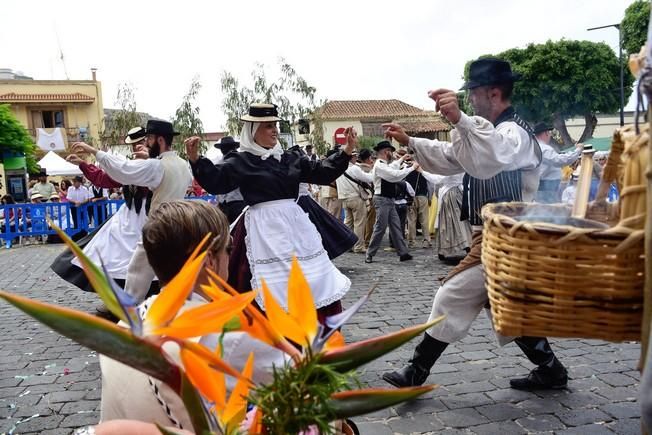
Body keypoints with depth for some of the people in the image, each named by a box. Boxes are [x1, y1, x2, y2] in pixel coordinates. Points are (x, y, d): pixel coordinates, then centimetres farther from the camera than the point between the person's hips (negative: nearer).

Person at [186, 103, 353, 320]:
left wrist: (346, 151, 3)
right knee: (270, 286, -2)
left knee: (315, 281, 12)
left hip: (295, 224, 5)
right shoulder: (241, 162, -3)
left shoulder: (291, 157, 10)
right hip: (263, 229, -5)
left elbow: (322, 173, 11)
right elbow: (215, 182, -14)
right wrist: (195, 159, -28)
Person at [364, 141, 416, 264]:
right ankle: (369, 255, 2)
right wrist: (412, 167, -16)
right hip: (382, 199, -10)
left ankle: (403, 253, 10)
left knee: (396, 226, 7)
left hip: (389, 200, 10)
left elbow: (392, 167, 38)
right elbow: (396, 175, -24)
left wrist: (402, 159, 43)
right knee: (380, 228, -7)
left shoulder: (384, 165, 14)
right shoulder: (379, 166, -16)